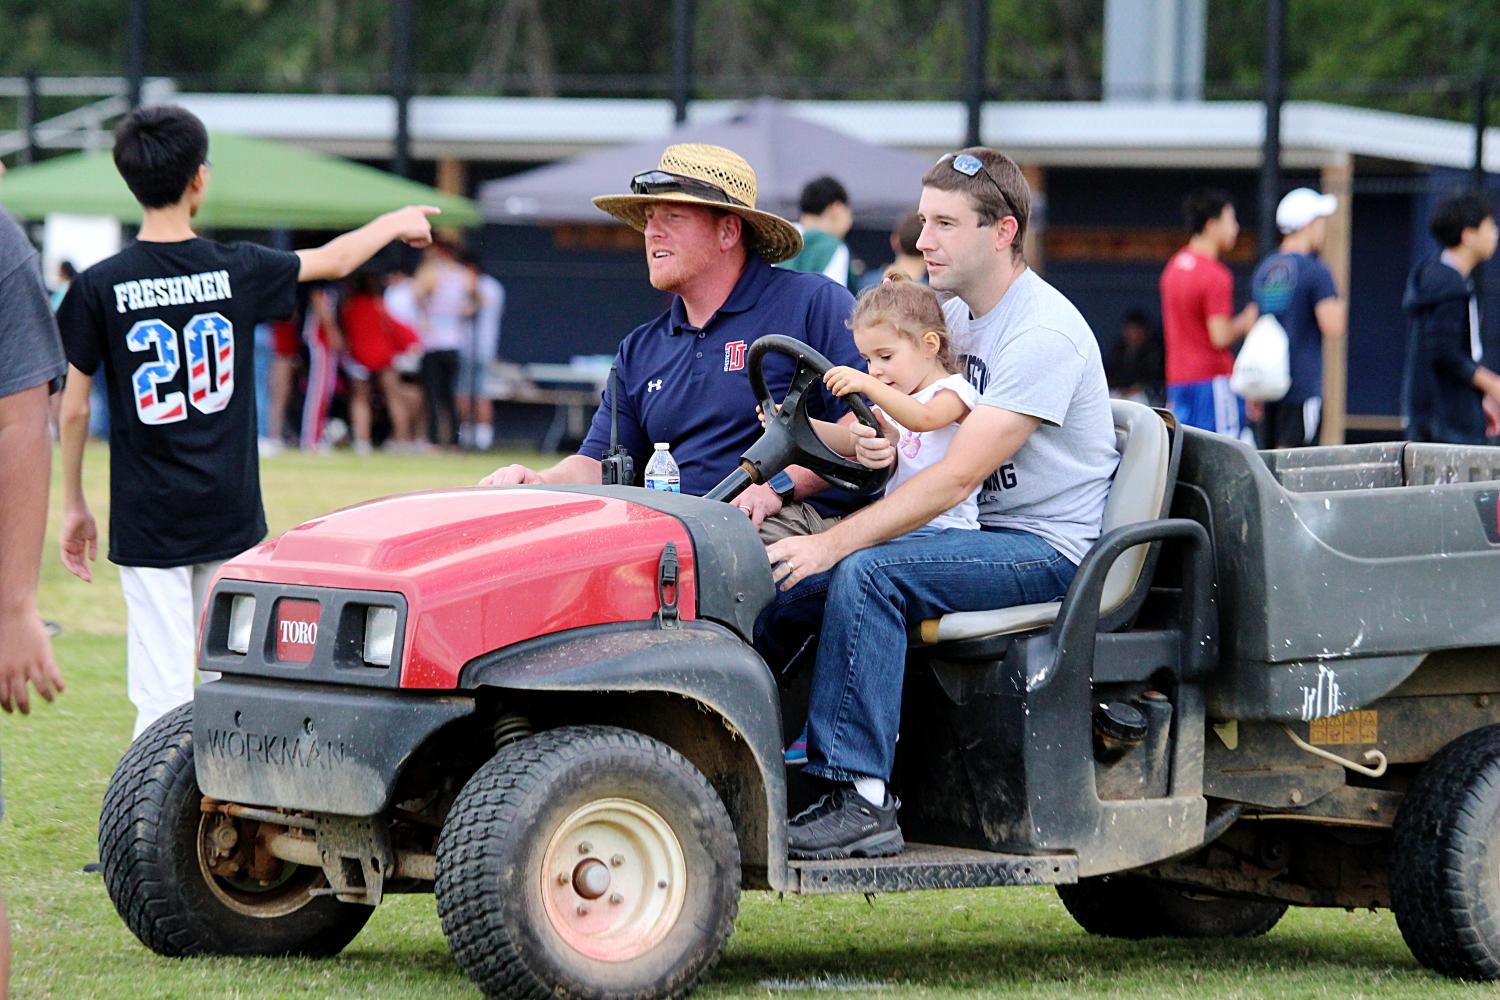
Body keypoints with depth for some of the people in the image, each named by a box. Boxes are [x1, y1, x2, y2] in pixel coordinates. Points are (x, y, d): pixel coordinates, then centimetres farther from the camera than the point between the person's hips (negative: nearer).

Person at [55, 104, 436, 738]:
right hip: (230, 518, 2)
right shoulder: (236, 271, -2)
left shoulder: (101, 287, -7)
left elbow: (74, 409, -4)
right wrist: (393, 224, 36)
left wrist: (73, 505, 8)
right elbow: (333, 260, 16)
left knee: (164, 697, -3)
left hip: (147, 524, -2)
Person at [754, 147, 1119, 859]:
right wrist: (880, 444, -8)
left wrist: (832, 544, -28)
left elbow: (957, 477, -25)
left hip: (1048, 546, -9)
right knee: (786, 583, -9)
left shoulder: (1044, 333, -18)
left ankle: (860, 799, -31)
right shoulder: (954, 315, 11)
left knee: (867, 575, -30)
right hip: (980, 533, 9)